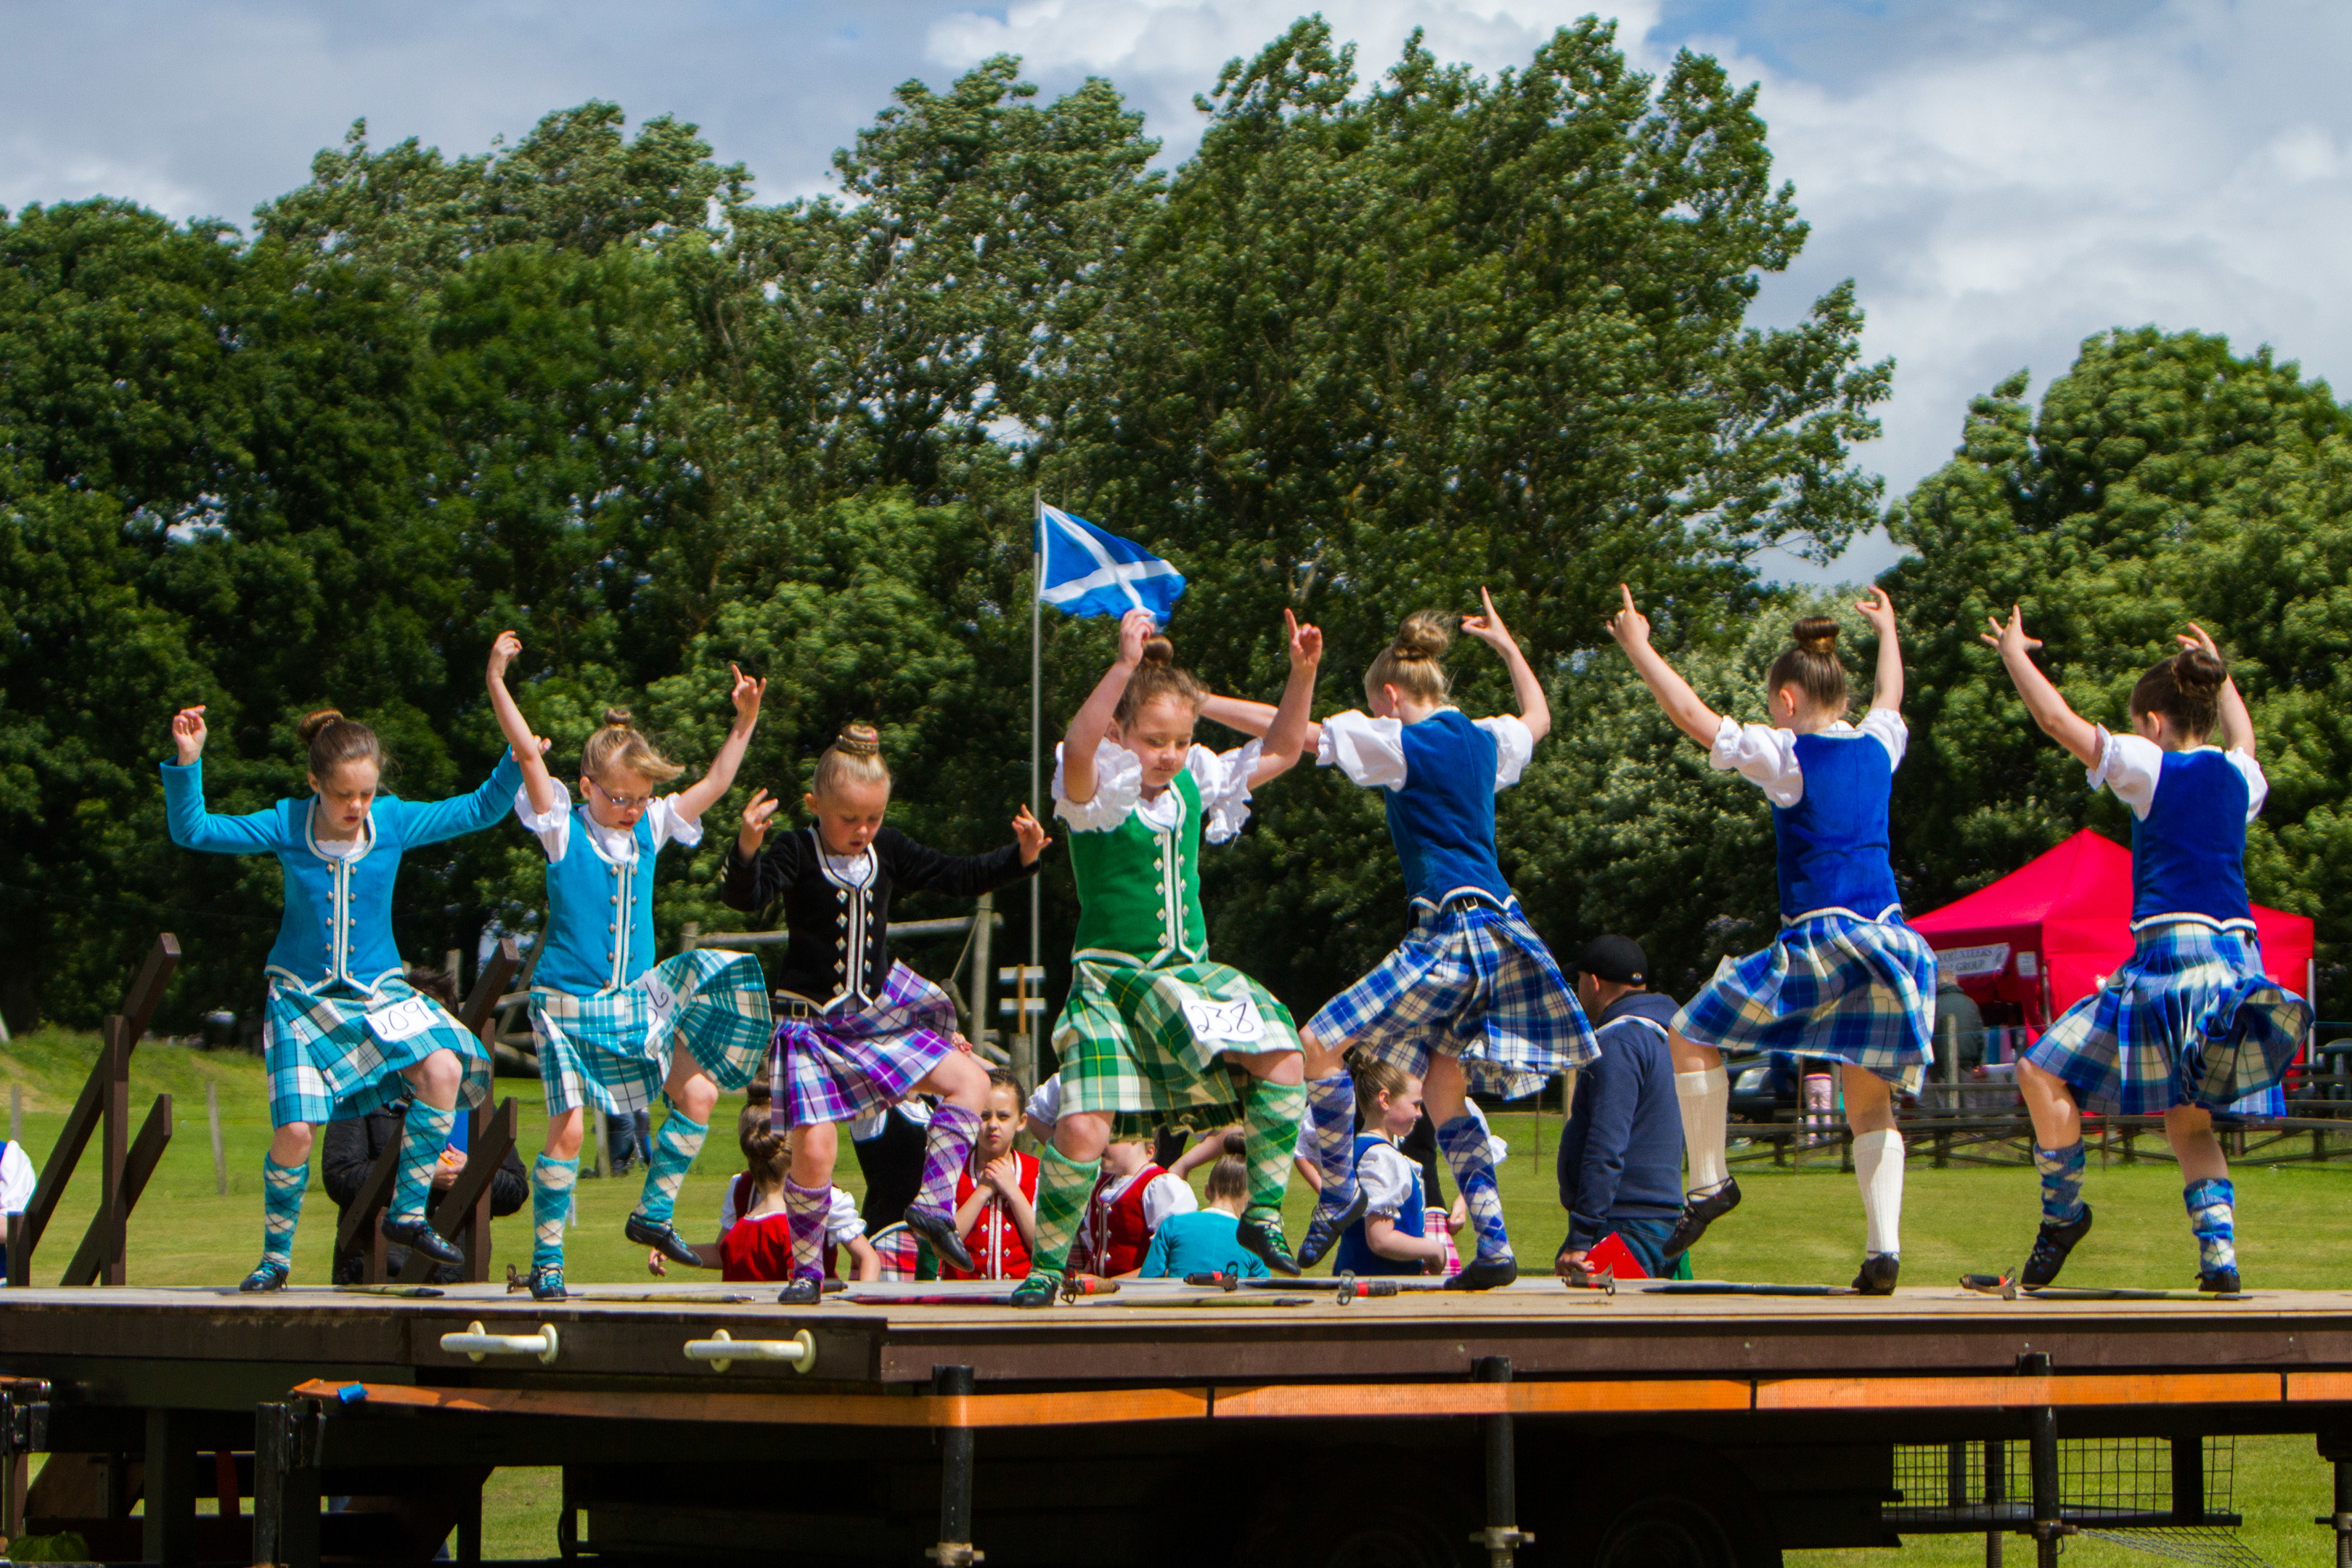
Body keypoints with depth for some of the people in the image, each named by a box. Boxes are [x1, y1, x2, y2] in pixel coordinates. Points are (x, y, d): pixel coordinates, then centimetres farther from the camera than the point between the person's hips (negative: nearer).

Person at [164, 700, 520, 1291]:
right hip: (301, 997, -1)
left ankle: (408, 1212, -8)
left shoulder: (394, 821, -7)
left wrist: (516, 764, -17)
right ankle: (276, 1256, 13)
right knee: (295, 1130, -11)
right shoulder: (286, 826, -11)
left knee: (444, 1070, -24)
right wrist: (187, 763, -26)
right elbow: (192, 830, -12)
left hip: (377, 991, 1)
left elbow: (478, 810, -1)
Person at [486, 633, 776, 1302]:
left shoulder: (650, 828, 8)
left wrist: (744, 724, 4)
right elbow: (529, 753, -15)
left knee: (697, 1095, -5)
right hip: (569, 1006, -5)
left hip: (636, 1001, 5)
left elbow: (713, 784, 13)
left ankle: (653, 1213, 10)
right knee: (566, 1127, -10)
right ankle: (546, 1259, 0)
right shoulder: (563, 831, -5)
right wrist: (497, 683, -23)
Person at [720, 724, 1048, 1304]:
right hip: (812, 1023, -6)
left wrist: (1021, 858, -3)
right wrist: (747, 849, -50)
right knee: (815, 1148, -14)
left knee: (970, 1080, -1)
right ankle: (807, 1269, 3)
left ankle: (933, 1205, 0)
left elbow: (958, 876, 11)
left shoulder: (888, 851, 4)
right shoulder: (797, 853, -13)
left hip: (876, 1017, 6)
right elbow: (743, 896, -29)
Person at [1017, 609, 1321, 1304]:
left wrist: (1302, 673, 2)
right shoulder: (1096, 795, -11)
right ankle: (1047, 1263, 6)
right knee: (1082, 1130, -17)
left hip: (1191, 974, 5)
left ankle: (1265, 1212, -4)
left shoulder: (1195, 785, 7)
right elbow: (1077, 750, -35)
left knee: (1281, 1052, -18)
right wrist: (1125, 663, -45)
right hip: (1110, 980, -5)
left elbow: (1280, 751, 17)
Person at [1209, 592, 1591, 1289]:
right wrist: (1506, 644, 50)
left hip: (1450, 933, -9)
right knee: (1445, 1093, 12)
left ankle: (1338, 1195, 2)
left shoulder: (1403, 745, -7)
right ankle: (1494, 1248, 7)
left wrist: (1199, 703, 0)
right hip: (1500, 928, 9)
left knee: (1321, 1042, -4)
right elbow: (1538, 718, 38)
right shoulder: (1484, 741, 14)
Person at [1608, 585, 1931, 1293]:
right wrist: (1888, 631, 52)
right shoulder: (1877, 748, 11)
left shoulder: (1787, 755, -6)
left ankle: (1708, 1181, 12)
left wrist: (1637, 646, 6)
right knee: (1871, 1102, 10)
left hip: (1819, 939, -6)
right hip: (1888, 939, 6)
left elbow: (1692, 715, -4)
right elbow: (1890, 696, 34)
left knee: (1691, 1035, 11)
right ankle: (1884, 1249, -3)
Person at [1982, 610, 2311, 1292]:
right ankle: (2220, 1253, 0)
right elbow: (2242, 737, 40)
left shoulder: (2153, 768, -4)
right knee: (2188, 1120, 16)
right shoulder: (2239, 776, 13)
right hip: (2239, 961, 7)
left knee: (2043, 1072, 2)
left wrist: (2014, 651, 14)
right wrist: (2217, 670, 52)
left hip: (2173, 955, -7)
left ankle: (2062, 1210, 8)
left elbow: (2055, 717, 0)